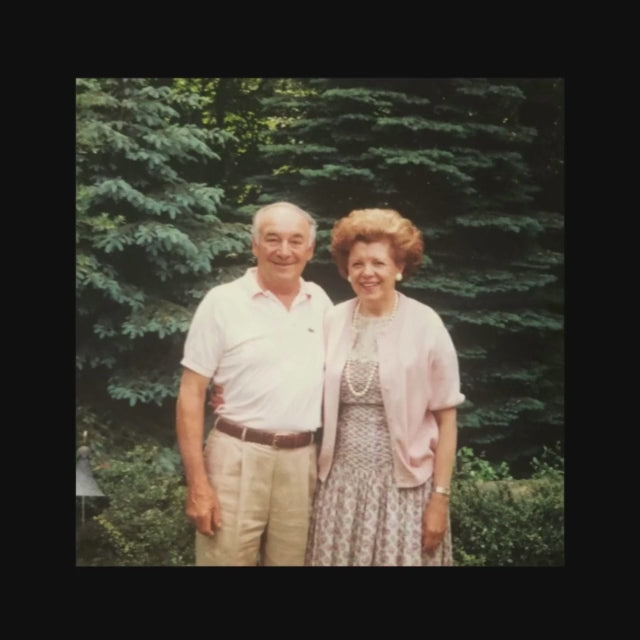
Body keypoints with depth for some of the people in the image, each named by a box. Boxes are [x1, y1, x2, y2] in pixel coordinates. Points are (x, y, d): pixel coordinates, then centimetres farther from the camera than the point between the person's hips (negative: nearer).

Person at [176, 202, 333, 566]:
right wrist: (197, 484, -11)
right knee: (226, 557, -1)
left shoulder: (321, 303, 8)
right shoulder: (223, 302, -5)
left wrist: (333, 462, 6)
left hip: (302, 461, 4)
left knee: (292, 559, 12)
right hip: (238, 458, -4)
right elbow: (192, 394, -6)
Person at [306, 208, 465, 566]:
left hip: (404, 484, -3)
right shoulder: (333, 321, 2)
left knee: (401, 558, 3)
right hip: (340, 482, 3)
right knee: (338, 558, 8)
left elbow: (446, 419, -5)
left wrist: (440, 497, -8)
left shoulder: (425, 325, -7)